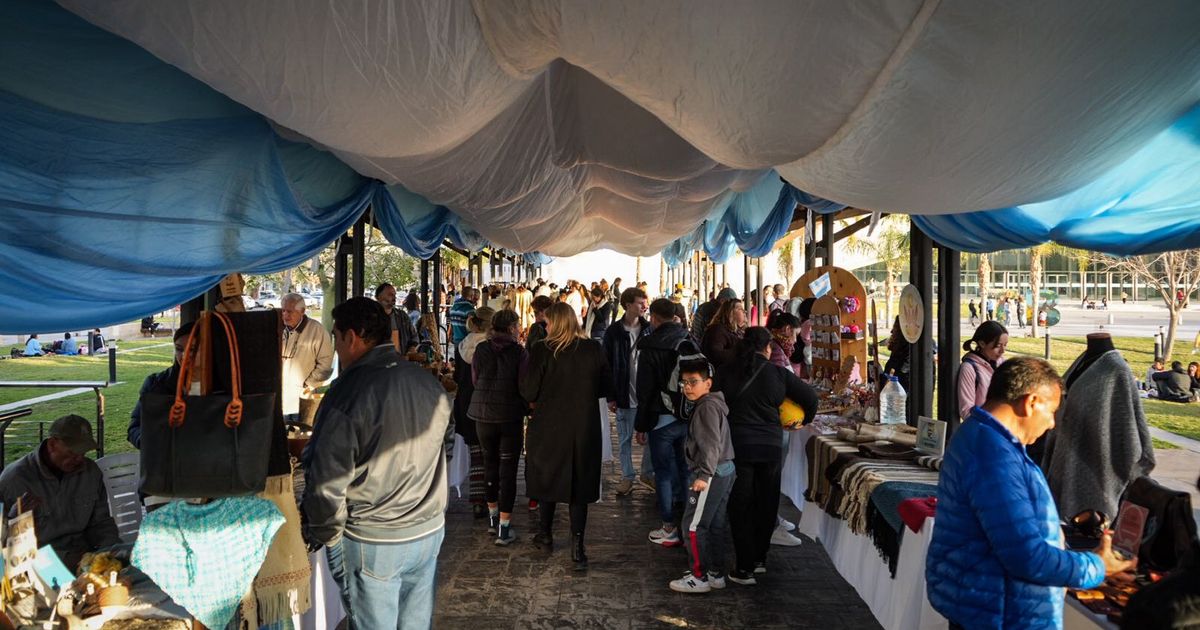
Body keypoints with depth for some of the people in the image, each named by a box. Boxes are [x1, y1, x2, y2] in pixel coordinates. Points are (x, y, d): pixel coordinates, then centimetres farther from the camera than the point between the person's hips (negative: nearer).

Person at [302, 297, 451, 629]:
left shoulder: (349, 391, -18)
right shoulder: (429, 383, 2)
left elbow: (326, 479, -16)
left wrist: (324, 535, -2)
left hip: (372, 542, -6)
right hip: (430, 531, 6)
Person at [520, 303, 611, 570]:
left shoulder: (542, 350, -14)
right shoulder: (594, 349, -6)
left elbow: (528, 392, -12)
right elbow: (606, 387, 3)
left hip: (548, 428, -1)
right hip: (585, 428, 2)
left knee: (546, 478, 17)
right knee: (580, 483, 9)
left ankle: (545, 535, 32)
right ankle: (577, 545, 7)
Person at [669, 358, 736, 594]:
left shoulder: (707, 407, -16)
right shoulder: (713, 404, 15)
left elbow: (711, 445, -23)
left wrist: (704, 475, -26)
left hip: (711, 474, -10)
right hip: (724, 471, 10)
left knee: (694, 525, -5)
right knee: (716, 525, 15)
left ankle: (699, 577, 1)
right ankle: (716, 573, 23)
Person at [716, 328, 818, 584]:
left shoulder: (725, 373, -3)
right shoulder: (778, 374, -2)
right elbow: (810, 397, 3)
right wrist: (804, 420, 22)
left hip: (737, 445, -1)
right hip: (771, 446, 1)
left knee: (741, 506, 6)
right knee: (766, 504, 17)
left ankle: (745, 568, 4)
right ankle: (759, 559, 27)